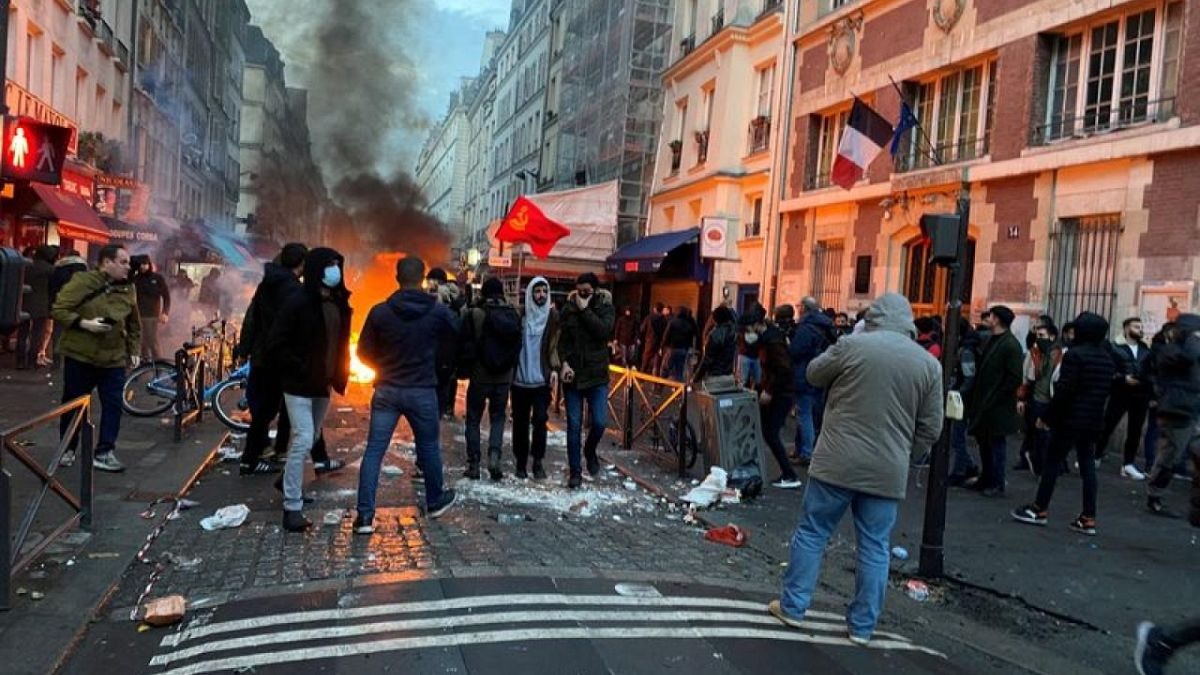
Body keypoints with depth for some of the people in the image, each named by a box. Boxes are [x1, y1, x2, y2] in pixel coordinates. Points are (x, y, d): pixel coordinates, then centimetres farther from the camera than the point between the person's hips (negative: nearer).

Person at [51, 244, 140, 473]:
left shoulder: (127, 289, 5)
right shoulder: (81, 282, -10)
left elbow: (134, 325, 15)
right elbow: (58, 310, -11)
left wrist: (134, 350, 9)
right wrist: (84, 323, -22)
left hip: (114, 359, 3)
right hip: (79, 356, -3)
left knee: (113, 405, -2)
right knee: (73, 404, 10)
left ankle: (104, 453, 5)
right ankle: (67, 448, 28)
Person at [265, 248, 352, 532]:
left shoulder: (340, 303, 5)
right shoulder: (298, 302, -15)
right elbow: (276, 345, -15)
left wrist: (341, 374, 7)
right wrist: (299, 370, -18)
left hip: (323, 384, 7)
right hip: (299, 385, -7)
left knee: (308, 440, 16)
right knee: (303, 441, -11)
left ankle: (291, 484, 36)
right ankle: (292, 507, -5)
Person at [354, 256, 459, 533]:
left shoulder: (380, 311, -9)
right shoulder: (439, 311, -8)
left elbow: (364, 352, -1)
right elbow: (458, 337, 10)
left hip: (387, 390, 0)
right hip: (423, 391, 0)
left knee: (373, 451, 3)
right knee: (429, 448, 17)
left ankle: (365, 516, 0)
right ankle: (435, 501, 35)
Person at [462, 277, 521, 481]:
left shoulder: (474, 314, -12)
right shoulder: (514, 315, -1)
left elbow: (465, 343, -10)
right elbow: (518, 345, 4)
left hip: (480, 375, -3)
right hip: (504, 377, 3)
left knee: (474, 419, 11)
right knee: (498, 417, 16)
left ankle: (473, 464, 10)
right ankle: (494, 455, -3)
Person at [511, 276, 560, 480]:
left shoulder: (553, 315, 0)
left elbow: (555, 344, -1)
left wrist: (555, 368, -12)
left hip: (541, 377, -1)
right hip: (520, 376, 1)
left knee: (540, 419, -8)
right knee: (520, 421, 7)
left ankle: (538, 461, 4)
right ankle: (521, 461, 19)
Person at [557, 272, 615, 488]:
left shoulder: (605, 308, 1)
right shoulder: (569, 309, 4)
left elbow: (603, 331, -17)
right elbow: (562, 339, 2)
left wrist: (585, 310, -16)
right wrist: (564, 363, -12)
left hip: (597, 375, -1)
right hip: (572, 375, 1)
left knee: (600, 422, -6)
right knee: (574, 425, 4)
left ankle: (590, 451, 27)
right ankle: (575, 471, 14)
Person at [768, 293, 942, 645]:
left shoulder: (853, 345, -8)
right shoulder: (929, 363, 2)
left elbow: (814, 374, 9)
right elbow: (930, 429, 5)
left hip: (837, 462, -2)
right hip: (888, 472, 2)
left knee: (812, 533, 10)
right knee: (874, 547, 11)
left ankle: (792, 607, 18)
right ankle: (862, 626, 18)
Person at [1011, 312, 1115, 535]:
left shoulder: (1075, 355, -14)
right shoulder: (1107, 358, 9)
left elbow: (1063, 391, -18)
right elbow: (1106, 391, 12)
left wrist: (1046, 415, -12)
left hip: (1071, 418, -7)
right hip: (1094, 420, 7)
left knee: (1052, 462, 1)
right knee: (1087, 465, 9)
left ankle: (1039, 510, 7)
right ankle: (1088, 518, 10)